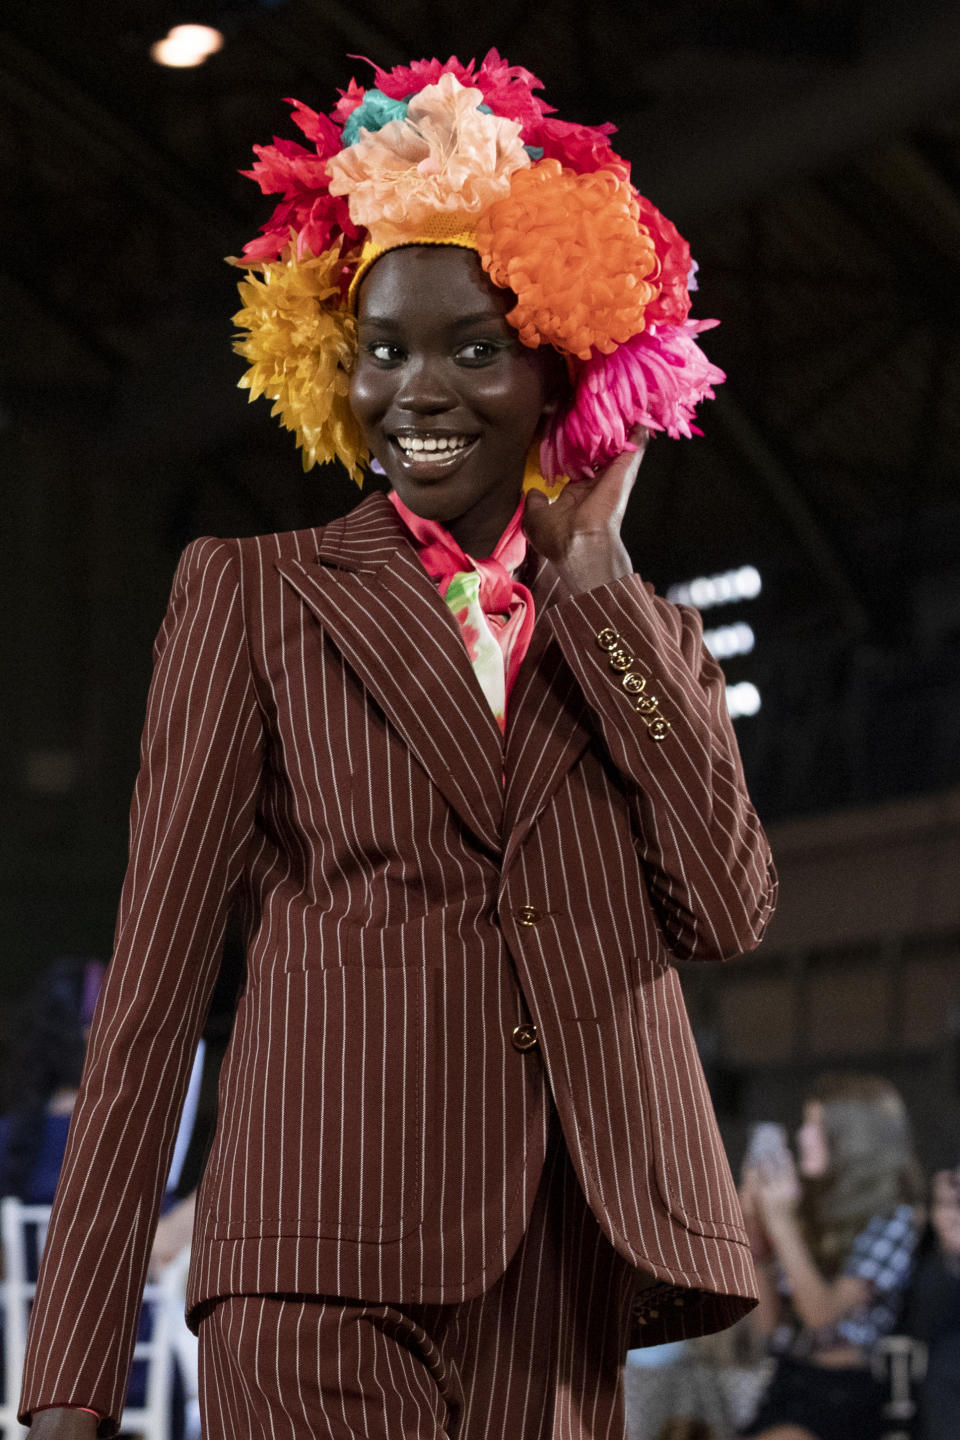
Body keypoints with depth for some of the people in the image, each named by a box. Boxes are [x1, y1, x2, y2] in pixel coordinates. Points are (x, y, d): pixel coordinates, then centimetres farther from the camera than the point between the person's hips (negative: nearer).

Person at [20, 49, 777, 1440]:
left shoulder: (648, 635, 18)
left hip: (568, 1274, 3)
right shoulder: (251, 596, 10)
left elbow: (730, 907, 2)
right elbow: (157, 963, 4)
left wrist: (594, 585, 5)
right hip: (332, 1269, -3)